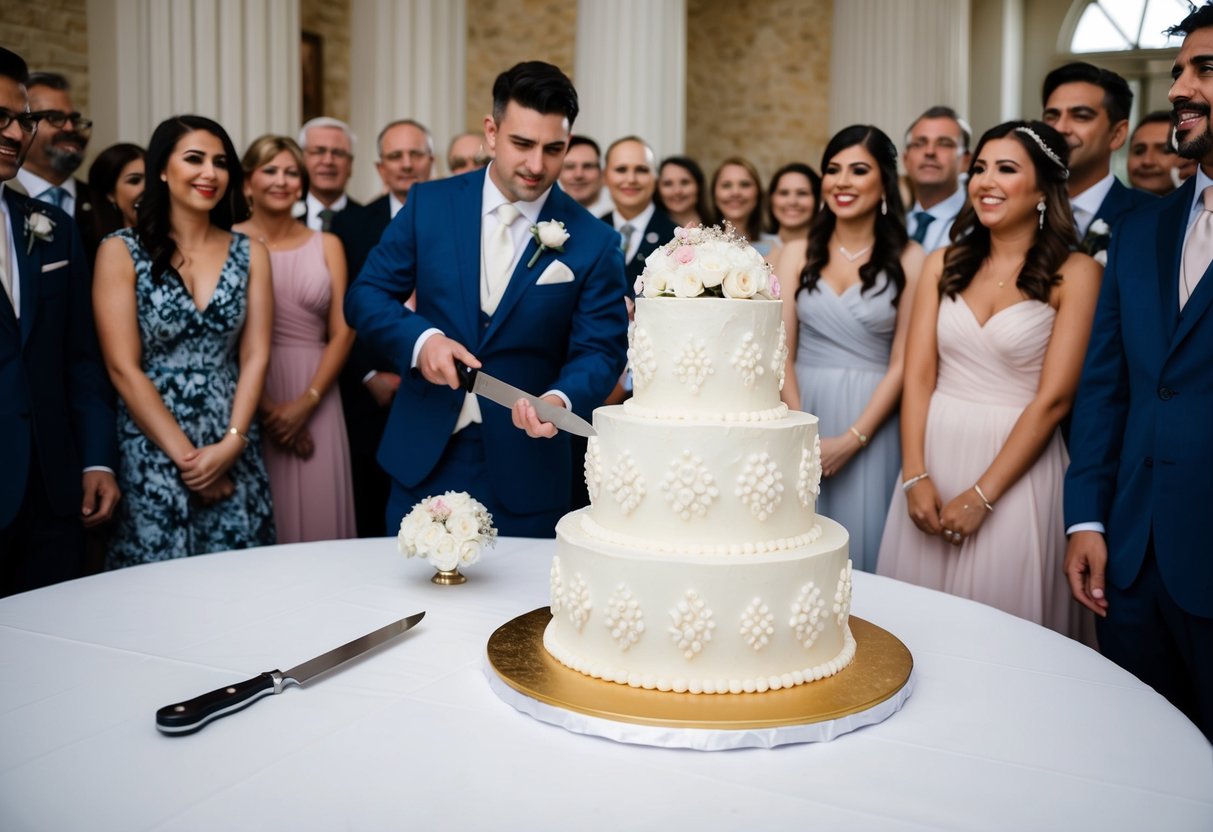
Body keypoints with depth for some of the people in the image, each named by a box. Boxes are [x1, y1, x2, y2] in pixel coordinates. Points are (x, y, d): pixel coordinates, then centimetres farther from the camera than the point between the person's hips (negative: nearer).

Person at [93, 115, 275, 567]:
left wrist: (231, 444, -10)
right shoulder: (122, 252, -2)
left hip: (234, 453, 3)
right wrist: (185, 455, -11)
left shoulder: (250, 253, 7)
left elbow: (254, 356, 2)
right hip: (152, 450, -2)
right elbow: (123, 368, -7)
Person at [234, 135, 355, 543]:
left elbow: (342, 333, 4)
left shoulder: (327, 246, 9)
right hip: (250, 398, -2)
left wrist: (306, 403, -7)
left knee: (319, 512, 2)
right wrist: (267, 407, -10)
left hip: (315, 400, 2)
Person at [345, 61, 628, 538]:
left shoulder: (594, 243, -6)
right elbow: (364, 296, 2)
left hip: (525, 467, -1)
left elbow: (600, 350, -5)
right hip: (424, 454, 2)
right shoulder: (430, 204, -1)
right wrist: (420, 338, -17)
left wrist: (560, 399, -26)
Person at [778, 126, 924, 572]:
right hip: (803, 412, 2)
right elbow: (782, 354, 2)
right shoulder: (797, 257, 5)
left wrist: (851, 439, -12)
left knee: (864, 542, 3)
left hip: (872, 424, -2)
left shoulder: (908, 260, -2)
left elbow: (902, 363, -5)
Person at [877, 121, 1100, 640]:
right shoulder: (943, 265, 6)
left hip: (1016, 469, -3)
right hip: (934, 457, 4)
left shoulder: (1074, 273, -5)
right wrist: (915, 477, -10)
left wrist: (982, 495, -13)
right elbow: (918, 376, 1)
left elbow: (1053, 398, -10)